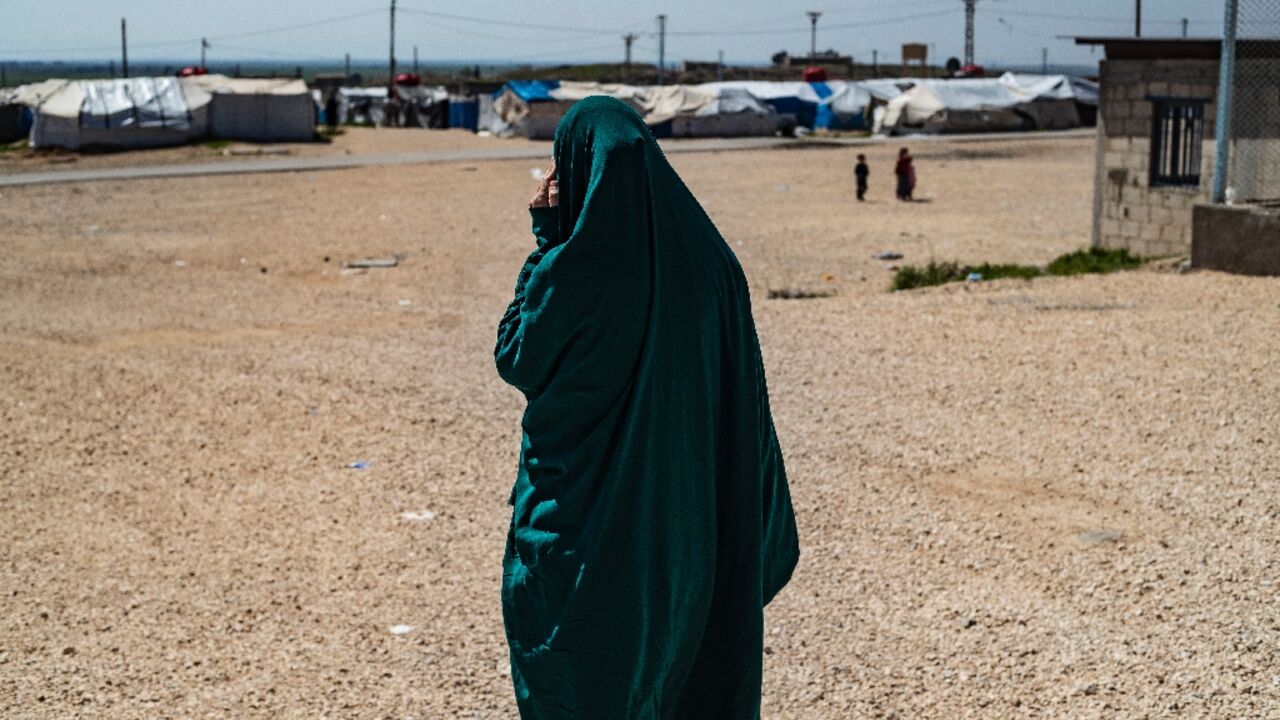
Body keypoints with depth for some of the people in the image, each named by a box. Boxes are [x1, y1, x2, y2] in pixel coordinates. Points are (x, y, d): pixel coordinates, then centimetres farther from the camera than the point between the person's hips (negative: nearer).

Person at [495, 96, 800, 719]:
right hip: (680, 521, 5)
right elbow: (745, 394, 0)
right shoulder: (708, 260, -6)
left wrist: (546, 240, -2)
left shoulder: (570, 274, -21)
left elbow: (513, 357, -4)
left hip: (583, 522, -5)